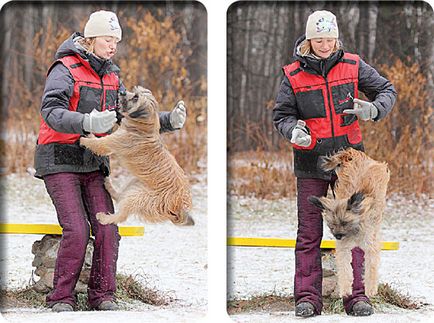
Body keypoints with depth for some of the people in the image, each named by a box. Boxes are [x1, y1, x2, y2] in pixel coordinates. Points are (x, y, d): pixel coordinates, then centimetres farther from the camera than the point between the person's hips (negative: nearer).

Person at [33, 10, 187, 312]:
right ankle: (62, 298, -4)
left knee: (107, 228, -6)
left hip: (93, 162, 6)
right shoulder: (66, 69, -12)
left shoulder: (111, 77, 10)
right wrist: (87, 123, -45)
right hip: (60, 161, -6)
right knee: (77, 230, -16)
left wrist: (169, 120, -10)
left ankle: (102, 294, 5)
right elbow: (52, 112, -27)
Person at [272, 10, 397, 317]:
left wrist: (374, 109, -13)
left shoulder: (352, 65, 2)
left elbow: (387, 90, 8)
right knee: (309, 231, 1)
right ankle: (308, 297, 5)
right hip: (310, 159, -1)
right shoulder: (294, 74, -1)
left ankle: (356, 295, 5)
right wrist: (292, 130, -18)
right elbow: (281, 114, 5)